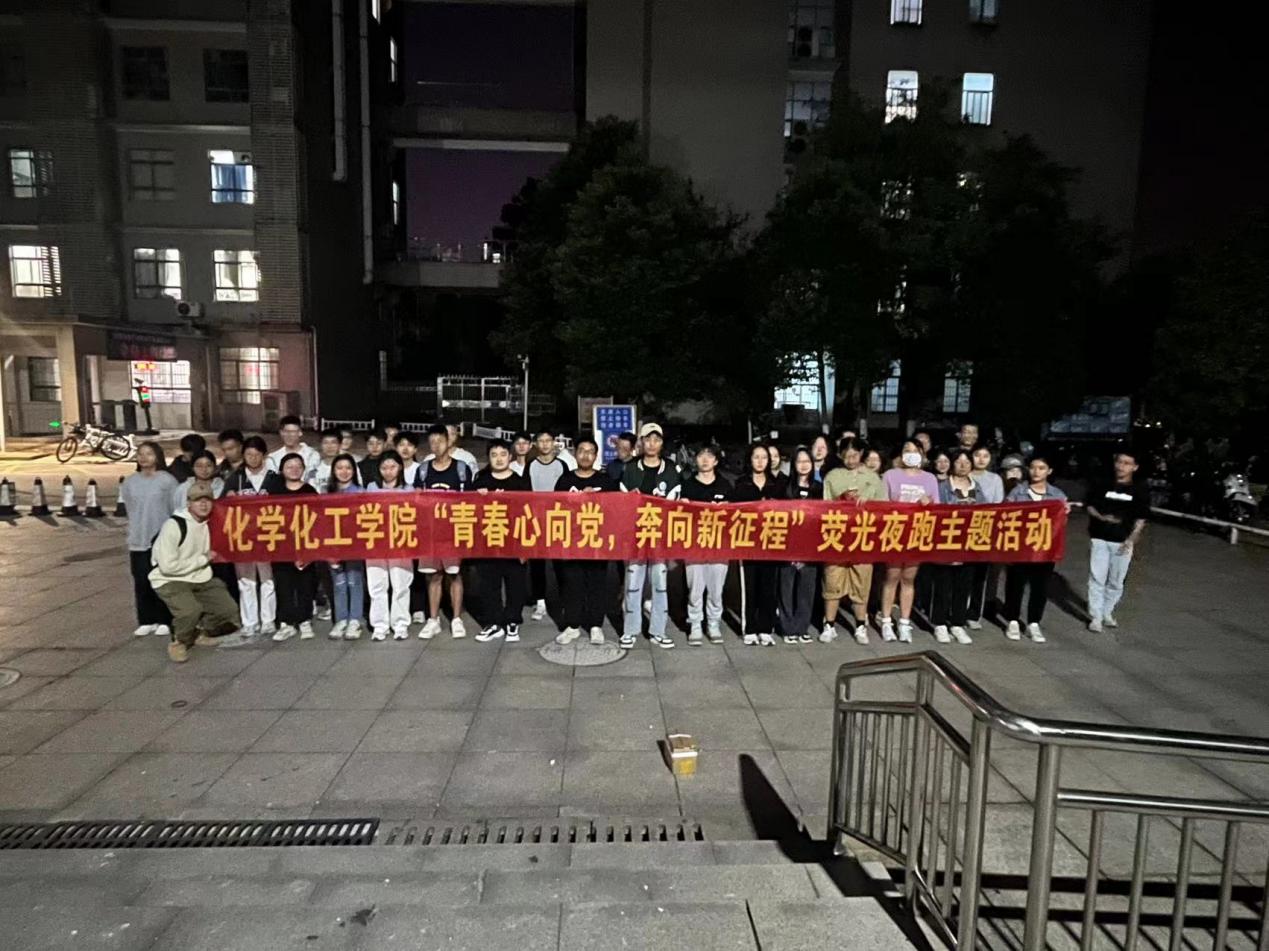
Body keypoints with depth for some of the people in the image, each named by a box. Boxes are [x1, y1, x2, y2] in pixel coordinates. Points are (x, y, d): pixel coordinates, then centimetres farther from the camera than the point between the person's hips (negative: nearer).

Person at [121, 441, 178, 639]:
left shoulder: (167, 480, -6)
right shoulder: (130, 482, 7)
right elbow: (128, 509, 16)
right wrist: (136, 528, 13)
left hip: (163, 538, -4)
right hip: (138, 539, 4)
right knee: (141, 582, 6)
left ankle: (164, 621, 11)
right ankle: (147, 621, 17)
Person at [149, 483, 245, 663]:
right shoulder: (174, 525, -20)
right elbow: (168, 566, -24)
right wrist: (203, 560, -14)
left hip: (201, 579, 7)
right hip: (170, 580, -7)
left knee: (229, 610, -1)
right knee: (190, 610, -32)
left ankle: (198, 632, 25)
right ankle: (178, 641, -2)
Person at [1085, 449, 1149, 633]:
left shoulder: (1140, 489, -1)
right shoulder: (1103, 484, 1)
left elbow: (1141, 518, 0)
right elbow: (1089, 505, 7)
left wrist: (1132, 539, -9)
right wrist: (1101, 517, -12)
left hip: (1123, 542, 0)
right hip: (1100, 539, 0)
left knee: (1116, 581, 10)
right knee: (1097, 578, -1)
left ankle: (1107, 613, 26)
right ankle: (1096, 617, 5)